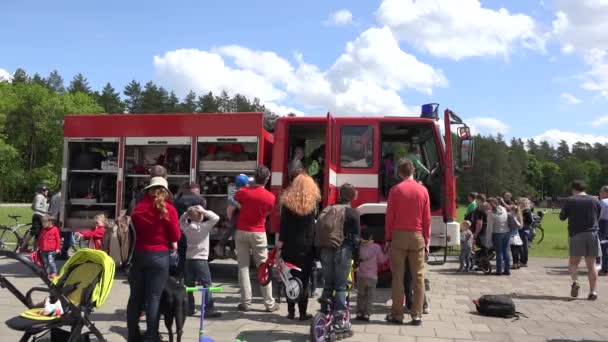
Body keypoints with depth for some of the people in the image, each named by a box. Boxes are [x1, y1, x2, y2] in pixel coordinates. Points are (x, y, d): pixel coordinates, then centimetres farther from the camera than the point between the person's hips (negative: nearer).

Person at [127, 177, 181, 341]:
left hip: (138, 254, 4)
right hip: (159, 256, -4)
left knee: (136, 296, 11)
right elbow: (175, 235, -4)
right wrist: (173, 245, 13)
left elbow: (133, 231, 8)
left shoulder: (138, 207, 5)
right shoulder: (168, 209, -6)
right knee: (154, 297, -1)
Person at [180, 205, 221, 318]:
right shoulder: (204, 226, -10)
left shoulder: (187, 227, 3)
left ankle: (190, 308, 18)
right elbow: (216, 218, -12)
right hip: (201, 259, -5)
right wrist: (204, 211, -10)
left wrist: (187, 213, 10)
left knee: (189, 285, 13)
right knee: (207, 284, -3)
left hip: (189, 259, 5)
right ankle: (209, 309, -7)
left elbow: (181, 221, 23)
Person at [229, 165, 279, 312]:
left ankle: (245, 302, 5)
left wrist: (232, 223, 16)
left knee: (243, 267, 6)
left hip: (241, 232, 1)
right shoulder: (270, 197, -8)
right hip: (258, 234, -1)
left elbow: (230, 210, 1)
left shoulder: (242, 192, -6)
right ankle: (269, 303, 9)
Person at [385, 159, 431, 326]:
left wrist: (388, 238, 6)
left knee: (398, 276, 4)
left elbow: (389, 216, -2)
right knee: (418, 277, 4)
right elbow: (427, 218, 4)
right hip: (417, 236, 1)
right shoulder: (423, 190, 2)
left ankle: (397, 314, 7)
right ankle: (417, 315, 5)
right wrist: (427, 240, 11)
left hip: (399, 236, -1)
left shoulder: (395, 190, -3)